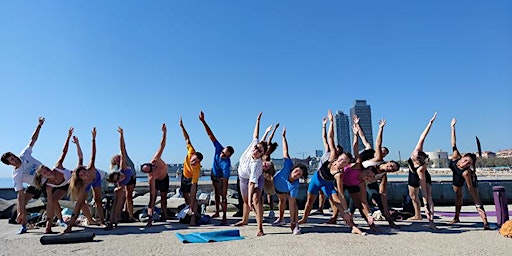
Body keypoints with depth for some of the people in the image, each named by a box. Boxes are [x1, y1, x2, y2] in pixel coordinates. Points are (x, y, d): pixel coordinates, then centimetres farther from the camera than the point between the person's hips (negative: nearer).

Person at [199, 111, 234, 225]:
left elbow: (225, 182, -37)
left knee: (223, 196, -9)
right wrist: (203, 121, -35)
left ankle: (224, 218, -4)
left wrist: (224, 197, -34)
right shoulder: (218, 148, -30)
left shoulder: (226, 164, -40)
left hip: (222, 178, -6)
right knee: (216, 193, 17)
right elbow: (211, 135, -29)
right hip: (214, 174, 6)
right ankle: (217, 212, 30)